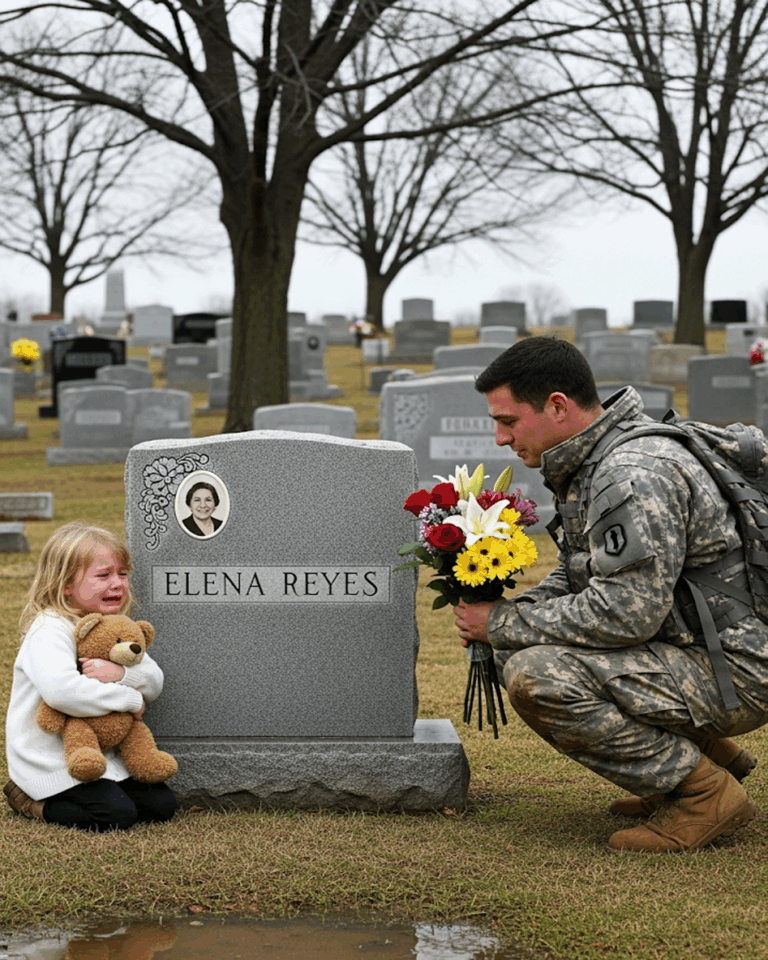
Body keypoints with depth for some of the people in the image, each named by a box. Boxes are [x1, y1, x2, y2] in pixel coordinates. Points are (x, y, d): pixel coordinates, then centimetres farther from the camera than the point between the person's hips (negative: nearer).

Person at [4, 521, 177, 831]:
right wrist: (130, 699, -26)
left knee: (161, 804, 0)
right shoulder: (49, 631, -19)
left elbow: (155, 683, 3)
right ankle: (32, 801, 0)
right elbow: (61, 689, -36)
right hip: (49, 761, -8)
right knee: (117, 814, -23)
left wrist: (121, 674, -21)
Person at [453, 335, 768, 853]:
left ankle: (705, 792, -10)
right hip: (687, 648, 11)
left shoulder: (634, 475, -22)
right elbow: (579, 576, 21)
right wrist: (513, 610, 1)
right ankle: (708, 752, 15)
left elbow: (627, 612, -27)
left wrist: (505, 624, -16)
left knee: (537, 677, -24)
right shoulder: (592, 461, 10)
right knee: (518, 649, 15)